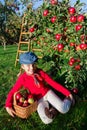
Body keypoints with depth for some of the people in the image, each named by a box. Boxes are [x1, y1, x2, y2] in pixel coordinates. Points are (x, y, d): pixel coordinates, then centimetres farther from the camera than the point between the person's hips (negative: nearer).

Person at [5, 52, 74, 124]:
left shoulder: (40, 72, -9)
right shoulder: (22, 78, -12)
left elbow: (53, 83, -5)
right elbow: (12, 92, -6)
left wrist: (67, 93, -5)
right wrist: (8, 106, -21)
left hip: (48, 93, 1)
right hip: (39, 100, -1)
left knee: (64, 110, -18)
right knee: (47, 120, -26)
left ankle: (68, 99, 12)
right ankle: (52, 110, 2)